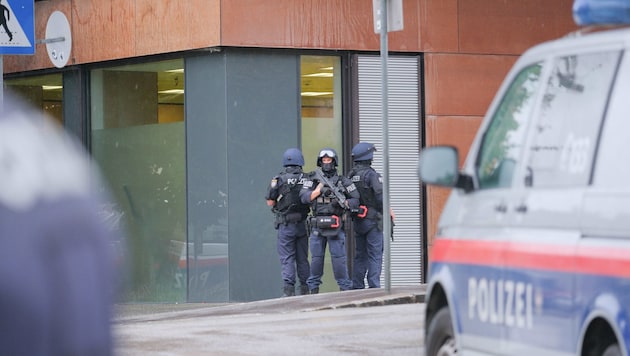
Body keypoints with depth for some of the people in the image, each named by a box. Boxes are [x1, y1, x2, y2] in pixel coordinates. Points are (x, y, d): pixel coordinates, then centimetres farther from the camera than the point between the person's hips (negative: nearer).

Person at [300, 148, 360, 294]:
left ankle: (345, 288, 0)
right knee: (316, 258, 6)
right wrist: (319, 190, -13)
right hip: (317, 226, 2)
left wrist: (344, 203, -13)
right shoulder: (313, 180, 9)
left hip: (335, 226, -2)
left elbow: (356, 201, 5)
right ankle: (314, 289, 13)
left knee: (339, 258, -5)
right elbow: (304, 197, -4)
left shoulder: (343, 181, 5)